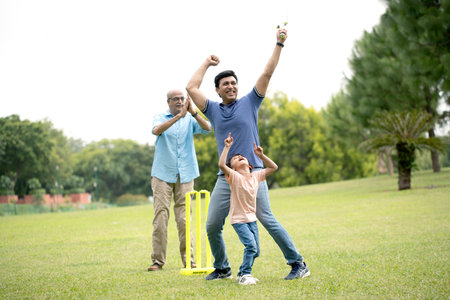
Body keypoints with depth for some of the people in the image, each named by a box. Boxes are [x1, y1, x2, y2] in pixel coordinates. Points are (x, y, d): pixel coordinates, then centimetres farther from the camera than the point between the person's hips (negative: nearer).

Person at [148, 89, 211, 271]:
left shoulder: (190, 120, 11)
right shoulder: (160, 118, 6)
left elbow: (207, 128, -8)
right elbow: (156, 130, -17)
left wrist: (192, 112, -21)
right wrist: (179, 116, -26)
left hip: (185, 175, 1)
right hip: (162, 174, -1)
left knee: (184, 218, -1)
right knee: (160, 217, -6)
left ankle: (188, 258, 5)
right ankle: (158, 260, -2)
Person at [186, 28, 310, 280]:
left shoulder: (250, 103, 8)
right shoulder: (213, 110, 14)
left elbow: (267, 74, 4)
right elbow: (191, 88, 10)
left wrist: (279, 45, 1)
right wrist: (207, 64, 19)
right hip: (226, 177, 3)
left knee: (268, 220, -10)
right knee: (212, 226, 2)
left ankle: (298, 264, -3)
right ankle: (222, 268, 21)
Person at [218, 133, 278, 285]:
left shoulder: (256, 176, 5)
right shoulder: (234, 177, -11)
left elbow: (273, 167, 16)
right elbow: (221, 165, -28)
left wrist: (260, 155, 7)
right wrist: (227, 147, -23)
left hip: (252, 218, 6)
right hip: (238, 219, -6)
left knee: (255, 251, 7)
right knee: (251, 245, -21)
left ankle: (242, 274, 25)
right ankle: (245, 274, -9)